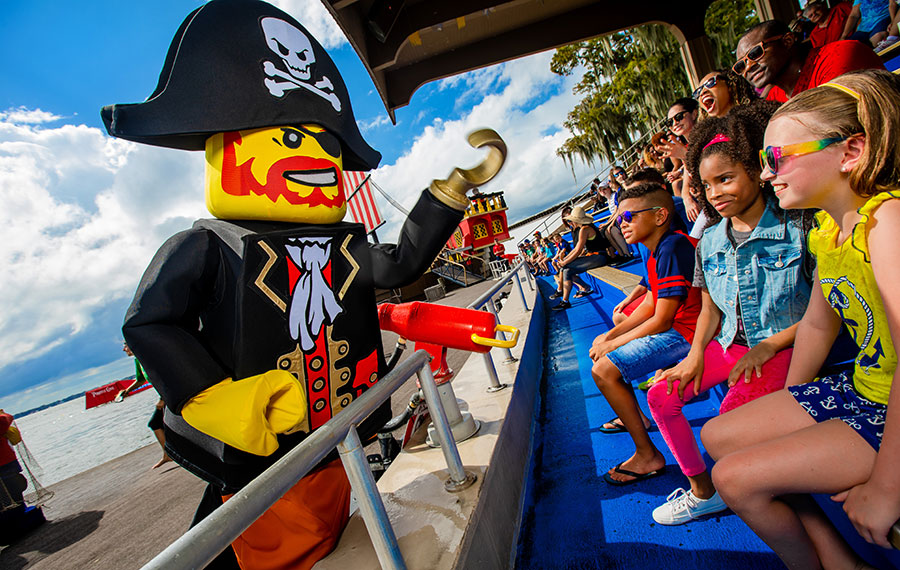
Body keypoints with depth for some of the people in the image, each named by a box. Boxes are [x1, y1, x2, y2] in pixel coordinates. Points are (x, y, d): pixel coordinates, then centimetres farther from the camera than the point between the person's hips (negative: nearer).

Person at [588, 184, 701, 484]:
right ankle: (637, 417, 32)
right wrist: (609, 336, 2)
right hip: (675, 328, 11)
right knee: (601, 352, 19)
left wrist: (612, 345, -13)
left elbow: (660, 321, -24)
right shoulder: (658, 250, 9)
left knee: (604, 369, -19)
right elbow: (651, 305, 11)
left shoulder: (673, 248, -23)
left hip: (685, 334, -11)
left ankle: (648, 456, -6)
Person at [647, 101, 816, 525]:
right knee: (660, 395, -5)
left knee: (735, 409, -29)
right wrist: (695, 355, -4)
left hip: (787, 344, -6)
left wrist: (770, 345, -18)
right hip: (729, 343, 6)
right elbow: (710, 309, 10)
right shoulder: (710, 242, 4)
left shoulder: (798, 226, -12)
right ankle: (703, 491, 13)